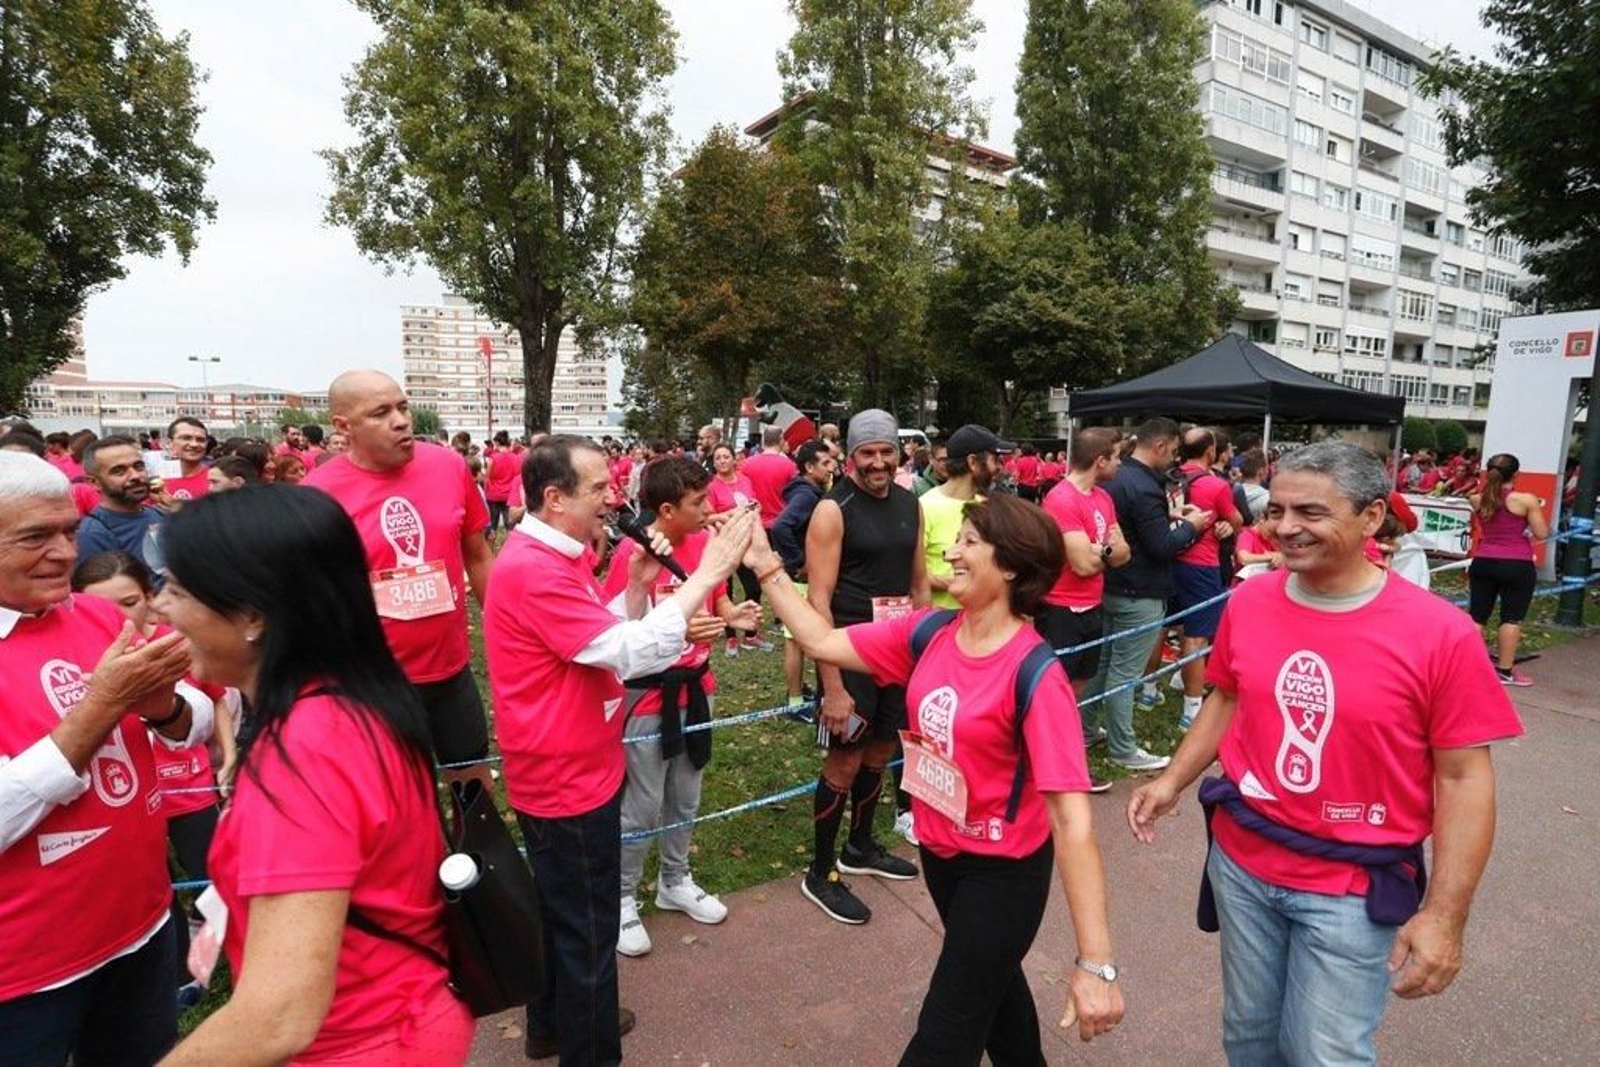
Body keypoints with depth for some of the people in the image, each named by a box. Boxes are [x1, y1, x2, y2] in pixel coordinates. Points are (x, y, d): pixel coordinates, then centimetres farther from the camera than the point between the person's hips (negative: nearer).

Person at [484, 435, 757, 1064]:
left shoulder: (554, 557, 7)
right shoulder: (533, 569, -26)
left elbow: (607, 637, 10)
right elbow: (628, 654, -31)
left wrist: (638, 585, -6)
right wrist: (707, 575, -27)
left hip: (568, 770, 11)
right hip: (568, 778, -10)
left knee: (563, 911, 26)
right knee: (587, 927, 8)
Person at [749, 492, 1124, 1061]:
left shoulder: (1035, 675, -29)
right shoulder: (930, 634, -11)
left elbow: (1072, 816, -31)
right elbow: (823, 643, -5)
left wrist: (1095, 962, -33)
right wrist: (766, 565, -9)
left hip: (1002, 870, -6)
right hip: (939, 850, 6)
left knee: (944, 1034, 10)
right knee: (989, 977, 32)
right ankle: (1025, 1059, 61)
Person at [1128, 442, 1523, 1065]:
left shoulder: (1438, 632, -17)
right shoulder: (1248, 602, -6)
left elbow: (1463, 777, -12)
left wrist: (1444, 914, -14)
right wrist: (1173, 781, 2)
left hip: (1354, 888, -3)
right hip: (1241, 863, 4)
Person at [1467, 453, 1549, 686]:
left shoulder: (1477, 499, 4)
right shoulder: (1526, 500, -9)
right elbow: (1542, 534, -5)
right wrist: (1536, 510, 10)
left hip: (1482, 563, 4)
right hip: (1517, 566, -4)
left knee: (1476, 615, 10)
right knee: (1512, 618, 4)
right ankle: (1504, 671, 8)